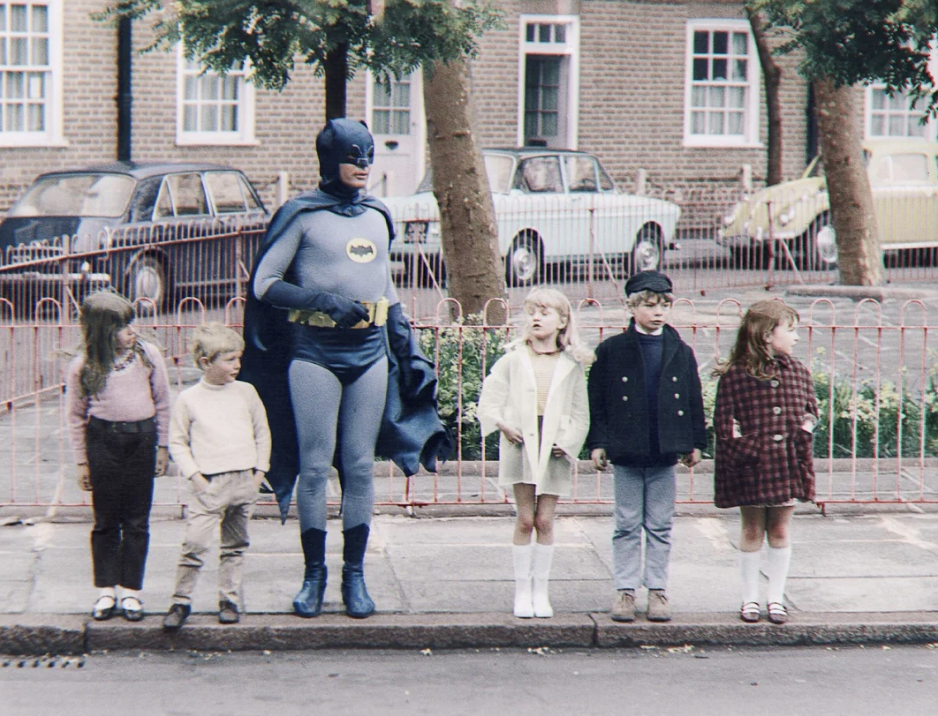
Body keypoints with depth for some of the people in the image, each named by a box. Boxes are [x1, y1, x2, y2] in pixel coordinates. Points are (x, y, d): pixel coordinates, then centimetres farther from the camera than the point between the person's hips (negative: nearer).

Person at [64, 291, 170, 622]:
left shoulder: (148, 354, 1)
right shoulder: (83, 367, -4)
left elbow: (162, 403, 8)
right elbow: (75, 417, 4)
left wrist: (162, 446, 8)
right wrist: (81, 461, 3)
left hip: (142, 438, 1)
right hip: (103, 439, -1)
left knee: (137, 521, 5)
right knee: (105, 520, 5)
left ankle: (131, 591, 13)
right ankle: (106, 591, 15)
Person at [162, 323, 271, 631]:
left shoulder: (246, 392, 8)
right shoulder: (188, 399, 0)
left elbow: (262, 433, 16)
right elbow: (177, 442, 4)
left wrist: (260, 468, 7)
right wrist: (194, 475, -6)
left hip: (244, 481, 3)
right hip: (209, 483, -3)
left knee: (235, 545, 10)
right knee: (194, 542, -11)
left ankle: (229, 600, 20)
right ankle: (181, 600, 1)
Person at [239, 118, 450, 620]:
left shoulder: (377, 217, 15)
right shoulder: (301, 215, -1)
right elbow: (264, 283, -4)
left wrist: (407, 350, 17)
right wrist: (324, 302, -15)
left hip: (370, 353, 4)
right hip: (314, 353, -4)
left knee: (360, 466, 4)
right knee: (315, 465, -3)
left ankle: (354, 574, 9)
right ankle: (314, 573, 7)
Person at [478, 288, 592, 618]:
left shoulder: (572, 365, 4)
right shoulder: (513, 359, 5)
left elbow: (580, 412, 5)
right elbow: (490, 396, 6)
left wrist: (568, 442, -7)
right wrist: (501, 423, -9)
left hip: (554, 448, 0)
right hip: (521, 444, 0)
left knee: (545, 520, 2)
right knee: (525, 519, 1)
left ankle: (540, 590, 11)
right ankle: (522, 590, 9)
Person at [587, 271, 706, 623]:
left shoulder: (681, 353, 6)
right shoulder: (611, 350, -1)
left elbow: (694, 402, 11)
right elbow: (596, 401, 0)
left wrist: (695, 443, 8)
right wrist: (598, 442, -5)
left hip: (665, 452, 2)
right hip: (626, 452, -1)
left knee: (660, 527, 7)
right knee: (627, 525, 4)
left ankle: (657, 590, 13)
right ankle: (625, 590, 11)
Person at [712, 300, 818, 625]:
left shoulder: (798, 372, 7)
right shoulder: (735, 375, -7)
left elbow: (810, 408, 16)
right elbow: (723, 420, -5)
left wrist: (806, 428, -2)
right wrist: (739, 447, -13)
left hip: (788, 464, 4)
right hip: (751, 465, -3)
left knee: (780, 531, 9)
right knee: (752, 531, 6)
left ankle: (776, 598, 17)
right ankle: (750, 598, 16)